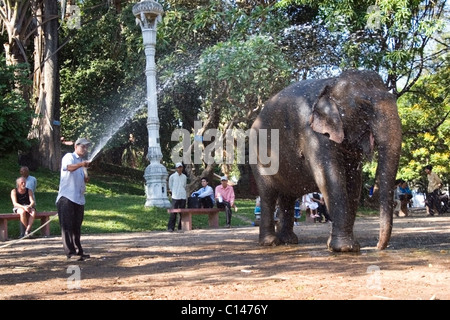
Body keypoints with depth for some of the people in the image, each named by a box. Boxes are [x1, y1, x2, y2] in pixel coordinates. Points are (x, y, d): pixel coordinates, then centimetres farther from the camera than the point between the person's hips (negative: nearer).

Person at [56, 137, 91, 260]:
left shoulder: (83, 162, 21)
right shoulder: (69, 156, -3)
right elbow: (69, 167, -26)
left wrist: (86, 179, 5)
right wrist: (80, 165, -46)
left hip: (79, 198, 8)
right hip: (67, 197, -8)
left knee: (77, 226, 12)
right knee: (67, 225, -9)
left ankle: (78, 250, 18)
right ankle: (70, 251, -11)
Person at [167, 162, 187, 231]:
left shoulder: (184, 176, 11)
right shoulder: (172, 176, 0)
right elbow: (170, 187, 8)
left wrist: (182, 192, 13)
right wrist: (174, 192, 8)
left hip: (183, 197, 4)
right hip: (175, 197, -4)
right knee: (173, 213, -9)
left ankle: (181, 227, 12)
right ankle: (170, 227, -8)